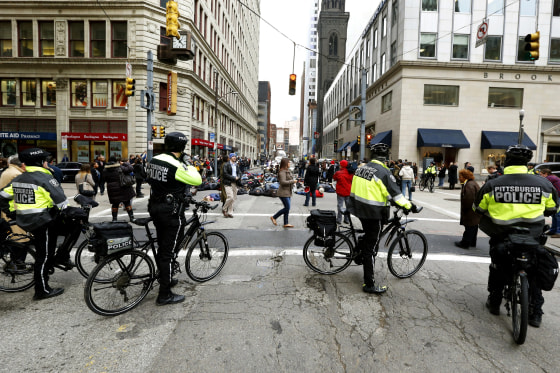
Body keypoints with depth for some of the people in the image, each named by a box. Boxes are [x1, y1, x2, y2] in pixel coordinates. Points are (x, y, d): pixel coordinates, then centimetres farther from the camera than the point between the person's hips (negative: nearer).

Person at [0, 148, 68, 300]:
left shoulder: (18, 179, 10)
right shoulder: (45, 178, -16)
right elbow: (61, 202, -20)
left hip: (25, 221, 8)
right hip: (43, 222, -8)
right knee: (44, 255, 0)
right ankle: (42, 290, 9)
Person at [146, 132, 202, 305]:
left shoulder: (154, 160, 4)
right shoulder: (176, 166, -22)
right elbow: (197, 180, -19)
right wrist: (191, 167, 1)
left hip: (155, 208, 8)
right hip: (172, 213, -8)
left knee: (162, 247, 22)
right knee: (168, 252, 0)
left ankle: (164, 279, 42)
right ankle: (164, 295, 10)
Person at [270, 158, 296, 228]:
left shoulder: (288, 171, 15)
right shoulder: (282, 172, -16)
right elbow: (283, 182, -25)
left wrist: (293, 182, 10)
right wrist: (292, 181, -17)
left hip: (288, 192, 10)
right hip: (283, 192, -10)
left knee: (287, 208, 10)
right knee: (287, 208, -9)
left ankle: (286, 223, 17)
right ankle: (274, 217, 5)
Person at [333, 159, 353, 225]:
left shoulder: (338, 173, -14)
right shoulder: (351, 173, -3)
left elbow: (334, 178, 4)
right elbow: (352, 180, 10)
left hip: (341, 192, -4)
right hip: (349, 192, 4)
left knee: (340, 205, 4)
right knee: (348, 205, 13)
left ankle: (339, 220, 5)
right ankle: (347, 220, 20)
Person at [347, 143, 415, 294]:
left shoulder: (362, 167, 8)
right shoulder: (383, 172, -15)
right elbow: (395, 193, -14)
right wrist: (409, 205, -3)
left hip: (359, 208, 7)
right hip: (374, 213, -7)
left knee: (369, 239, 29)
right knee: (370, 247, -1)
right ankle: (369, 284, 7)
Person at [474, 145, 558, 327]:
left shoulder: (492, 185, -11)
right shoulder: (544, 185, -6)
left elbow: (478, 208, 2)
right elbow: (552, 209, 10)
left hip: (501, 239, -1)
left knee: (498, 269, 21)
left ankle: (494, 303, 32)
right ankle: (535, 314, 26)